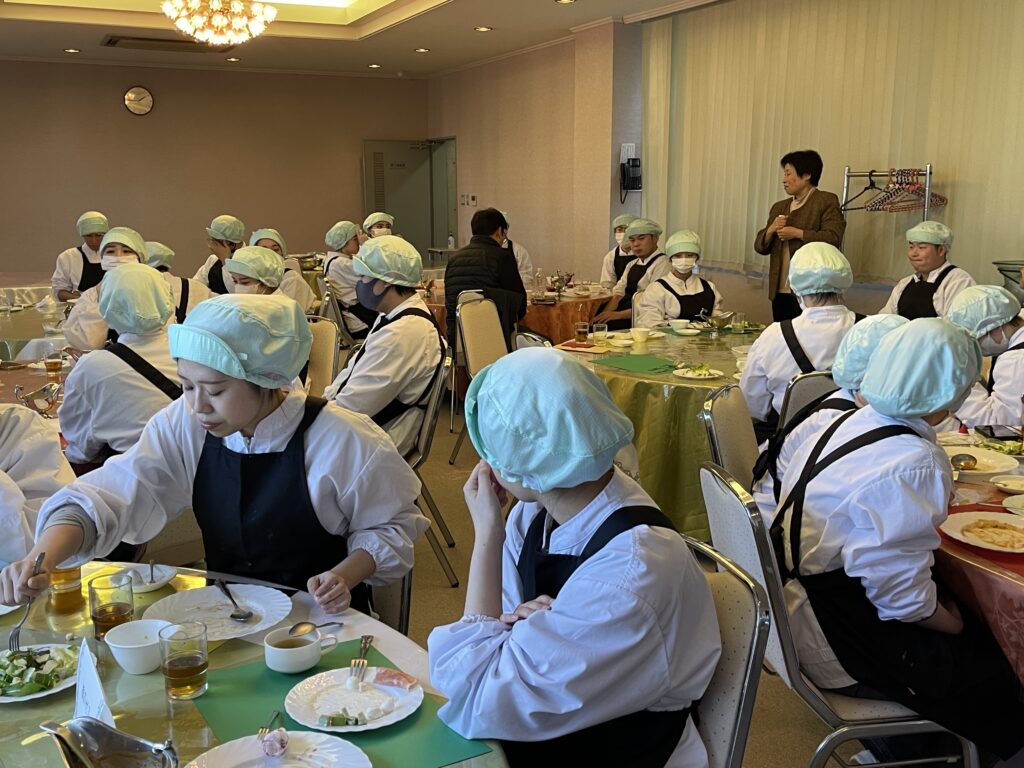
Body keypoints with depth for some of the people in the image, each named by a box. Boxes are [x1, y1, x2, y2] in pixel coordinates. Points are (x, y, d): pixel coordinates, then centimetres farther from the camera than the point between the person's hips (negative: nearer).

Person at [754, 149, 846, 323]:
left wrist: (798, 233, -14)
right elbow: (760, 247, 18)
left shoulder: (826, 201, -1)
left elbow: (833, 238, -14)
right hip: (780, 292, 6)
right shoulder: (779, 207, 19)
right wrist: (771, 230, -2)